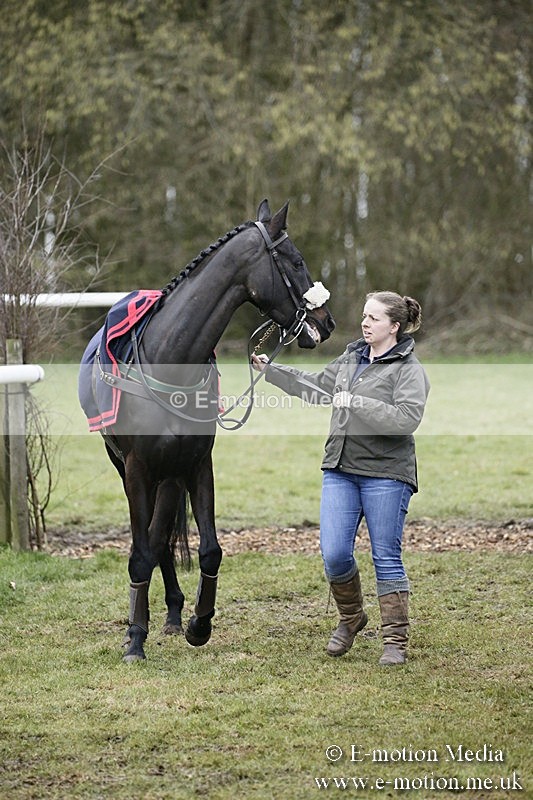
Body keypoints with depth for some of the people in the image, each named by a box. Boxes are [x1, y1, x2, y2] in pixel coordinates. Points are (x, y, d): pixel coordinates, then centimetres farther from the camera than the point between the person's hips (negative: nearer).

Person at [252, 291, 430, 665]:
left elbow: (406, 418, -22)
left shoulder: (409, 370, -8)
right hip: (341, 469, 6)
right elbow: (315, 386, 28)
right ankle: (351, 617, 23)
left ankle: (396, 640, 8)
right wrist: (270, 370, 23)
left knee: (387, 558, -1)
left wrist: (357, 403, -24)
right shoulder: (352, 358, 14)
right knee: (334, 555, -2)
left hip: (385, 474, -6)